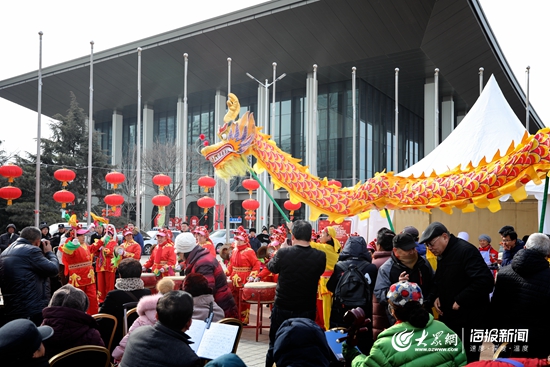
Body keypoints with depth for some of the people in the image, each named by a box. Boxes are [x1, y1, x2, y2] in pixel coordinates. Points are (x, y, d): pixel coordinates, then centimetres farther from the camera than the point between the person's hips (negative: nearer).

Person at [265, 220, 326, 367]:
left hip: (282, 308, -1)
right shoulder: (320, 256, -13)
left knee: (274, 346, 16)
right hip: (307, 310, 1)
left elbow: (271, 267, 2)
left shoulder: (283, 253, -18)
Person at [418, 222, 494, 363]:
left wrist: (460, 301, -23)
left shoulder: (466, 250, -19)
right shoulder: (442, 254, 10)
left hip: (468, 320, -9)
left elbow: (485, 281, -30)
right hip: (448, 317, 9)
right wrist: (436, 296, 2)